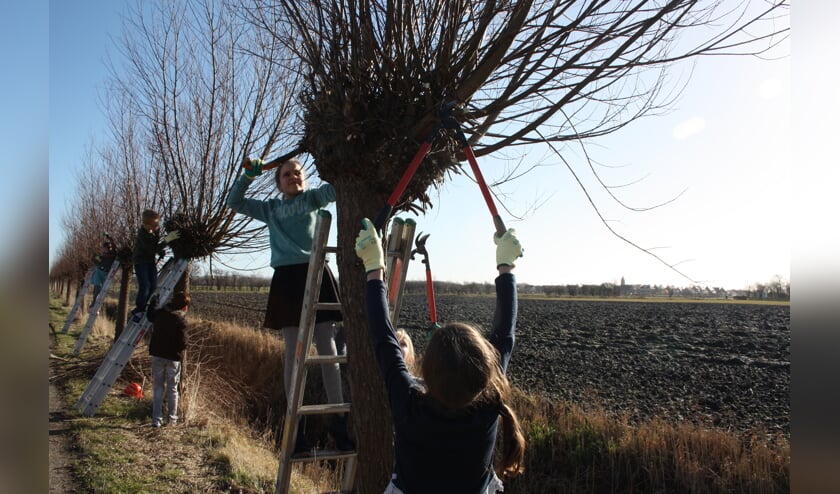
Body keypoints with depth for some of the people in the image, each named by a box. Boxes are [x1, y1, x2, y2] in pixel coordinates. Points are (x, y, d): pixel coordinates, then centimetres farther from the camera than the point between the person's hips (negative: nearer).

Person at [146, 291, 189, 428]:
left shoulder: (159, 313, -4)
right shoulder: (181, 320, -19)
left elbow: (149, 315, 21)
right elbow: (182, 344, -20)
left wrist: (154, 301, 34)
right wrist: (183, 345, 2)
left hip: (157, 355, 4)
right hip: (173, 358, -4)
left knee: (158, 387, 12)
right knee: (172, 388, 11)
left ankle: (157, 419, 11)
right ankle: (172, 418, 20)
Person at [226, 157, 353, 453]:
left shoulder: (313, 198, 14)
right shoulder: (271, 208, 20)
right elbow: (234, 202, 23)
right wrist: (249, 175, 11)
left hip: (316, 273, -1)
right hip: (287, 277, 2)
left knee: (327, 347, -3)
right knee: (293, 352, 2)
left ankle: (338, 419, 2)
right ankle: (297, 424, 8)